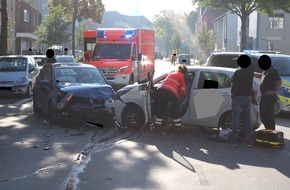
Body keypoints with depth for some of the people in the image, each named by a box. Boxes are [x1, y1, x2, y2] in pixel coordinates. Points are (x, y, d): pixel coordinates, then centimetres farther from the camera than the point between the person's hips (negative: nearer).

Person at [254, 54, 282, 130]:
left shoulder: (272, 71, -16)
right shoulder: (266, 70, 13)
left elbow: (279, 82, -24)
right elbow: (261, 75, 34)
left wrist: (274, 91, -22)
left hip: (270, 97, -10)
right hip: (264, 97, 10)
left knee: (269, 116, -5)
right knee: (263, 116, 15)